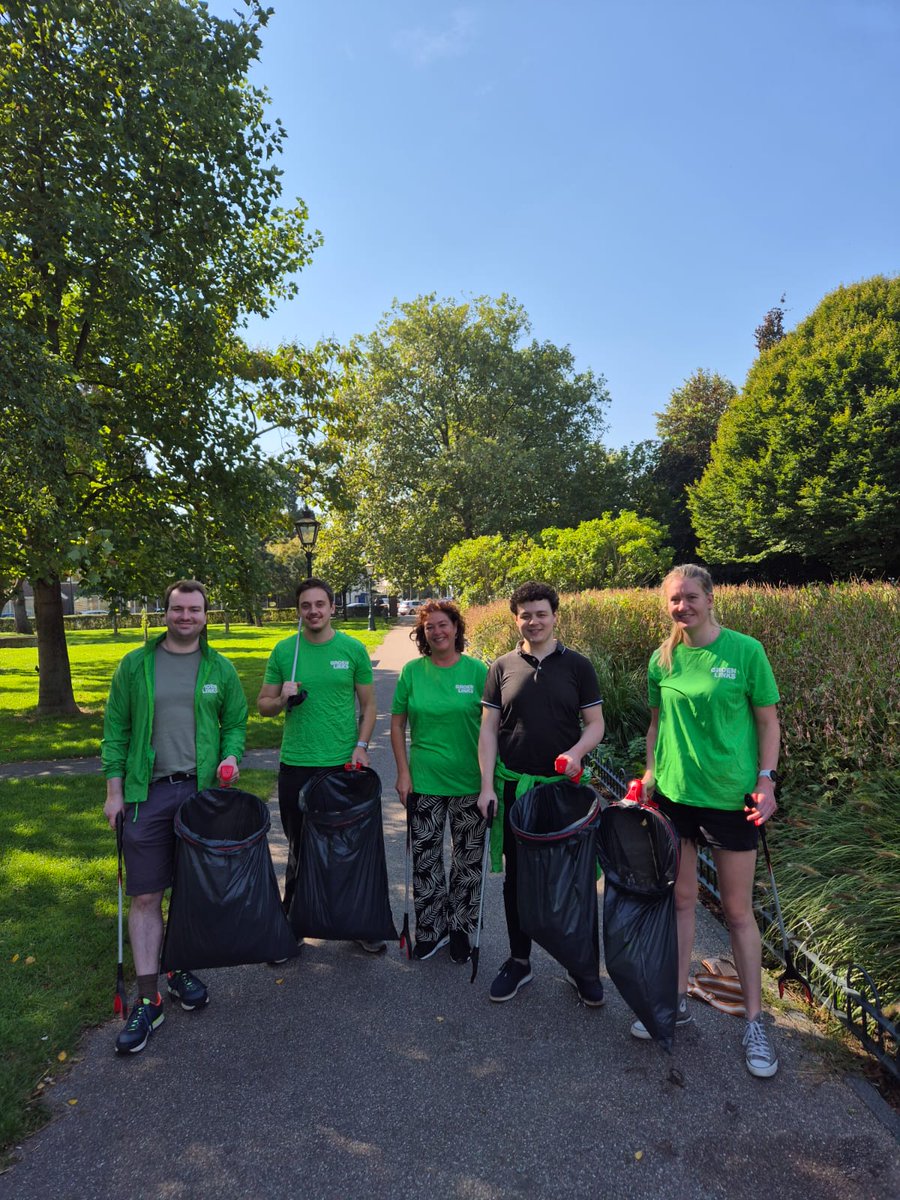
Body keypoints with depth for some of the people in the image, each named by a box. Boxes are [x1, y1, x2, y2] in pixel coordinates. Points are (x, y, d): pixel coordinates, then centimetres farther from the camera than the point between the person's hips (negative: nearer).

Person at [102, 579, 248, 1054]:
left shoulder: (220, 668, 4)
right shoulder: (136, 664, 1)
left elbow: (236, 722, 11)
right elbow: (116, 728, 3)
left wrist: (231, 755, -9)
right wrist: (114, 789, -1)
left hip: (201, 791, 1)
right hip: (147, 795, -1)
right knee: (145, 896, 2)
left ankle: (179, 970, 34)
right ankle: (147, 999, 15)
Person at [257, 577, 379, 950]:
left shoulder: (353, 649, 0)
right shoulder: (284, 651, 2)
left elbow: (368, 704, 5)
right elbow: (263, 705, 7)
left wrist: (361, 745, -7)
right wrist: (283, 699, -13)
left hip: (344, 764, 0)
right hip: (296, 765, 1)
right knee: (299, 848, 12)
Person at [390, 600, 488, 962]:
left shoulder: (476, 670, -7)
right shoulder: (412, 671, -3)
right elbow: (397, 723, 3)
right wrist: (403, 772, -2)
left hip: (469, 783, -1)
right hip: (424, 783, 1)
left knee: (468, 861, 13)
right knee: (425, 859, 12)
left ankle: (459, 928, 34)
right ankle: (431, 930, 32)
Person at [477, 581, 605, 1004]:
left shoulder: (577, 665, 0)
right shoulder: (502, 667, 2)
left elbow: (595, 724, 2)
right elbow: (488, 729, 2)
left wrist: (577, 751, -19)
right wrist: (487, 786, -5)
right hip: (514, 787, 1)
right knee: (517, 877, 13)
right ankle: (519, 961, 31)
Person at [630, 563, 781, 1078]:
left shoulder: (746, 651, -10)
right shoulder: (662, 659, 0)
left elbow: (769, 721, -4)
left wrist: (767, 779, -11)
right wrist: (651, 773, 8)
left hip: (731, 797, -3)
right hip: (674, 794, 3)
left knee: (738, 910, 9)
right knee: (680, 898, 15)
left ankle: (755, 1021, 27)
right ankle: (677, 1002, 31)